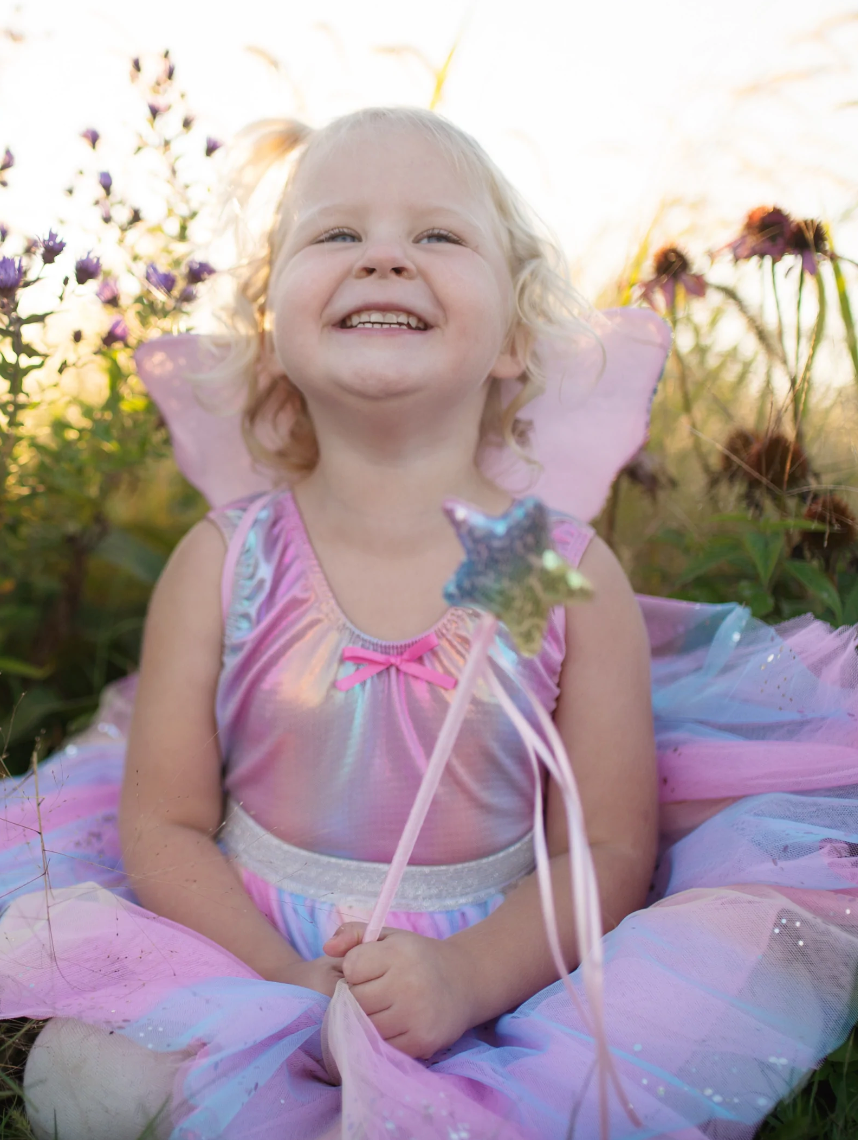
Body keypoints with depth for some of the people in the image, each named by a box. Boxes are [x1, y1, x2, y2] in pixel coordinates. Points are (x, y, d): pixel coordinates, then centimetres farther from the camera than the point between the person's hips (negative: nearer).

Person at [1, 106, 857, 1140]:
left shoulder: (569, 575, -7)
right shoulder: (222, 563, -5)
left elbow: (609, 854, -5)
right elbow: (164, 827, -3)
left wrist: (466, 977, -23)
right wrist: (293, 987, -19)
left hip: (485, 973, 0)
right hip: (251, 966, 0)